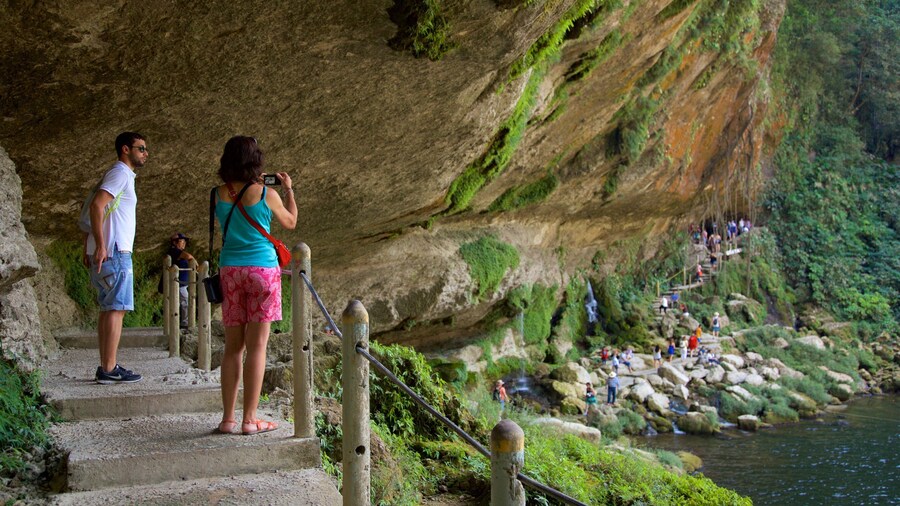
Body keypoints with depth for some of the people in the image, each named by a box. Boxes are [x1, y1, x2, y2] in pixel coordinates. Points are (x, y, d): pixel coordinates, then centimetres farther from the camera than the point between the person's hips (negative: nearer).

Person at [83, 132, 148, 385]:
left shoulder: (122, 174, 22)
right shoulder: (120, 173, -8)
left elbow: (93, 212, 22)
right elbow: (97, 205, -21)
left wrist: (88, 249, 18)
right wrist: (100, 245, -25)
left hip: (106, 252, 10)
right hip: (114, 252, -10)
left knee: (108, 310, 10)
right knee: (116, 309, -9)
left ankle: (106, 367, 12)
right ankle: (109, 369, -9)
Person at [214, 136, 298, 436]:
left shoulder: (219, 195, 1)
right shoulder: (266, 195, -8)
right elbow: (290, 222, 9)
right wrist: (288, 190, 22)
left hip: (230, 270, 4)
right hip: (263, 269, -4)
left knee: (233, 346, 10)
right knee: (257, 346, -1)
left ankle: (228, 418, 9)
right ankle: (249, 419, 1)